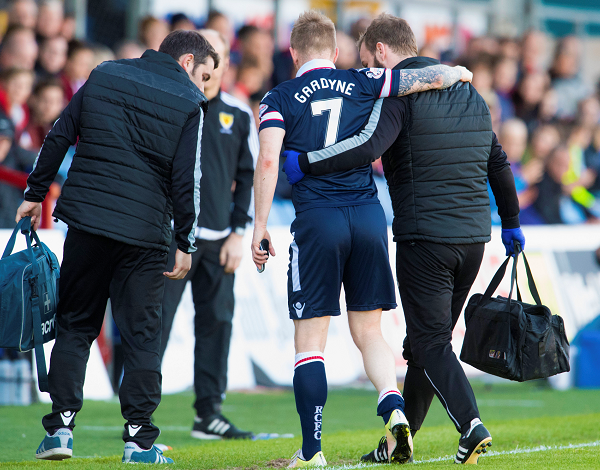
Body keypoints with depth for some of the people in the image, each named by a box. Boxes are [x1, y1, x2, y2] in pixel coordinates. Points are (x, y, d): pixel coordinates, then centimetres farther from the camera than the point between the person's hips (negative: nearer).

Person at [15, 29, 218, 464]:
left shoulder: (103, 75, 11)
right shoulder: (189, 103, -1)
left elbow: (58, 138, 10)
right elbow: (187, 179, -6)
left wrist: (35, 193, 18)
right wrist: (186, 244, 0)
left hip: (85, 219, 3)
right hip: (144, 234, -3)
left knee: (75, 326, 12)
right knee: (142, 335, 4)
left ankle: (61, 426, 4)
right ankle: (138, 439, 2)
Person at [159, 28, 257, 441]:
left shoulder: (239, 116, 10)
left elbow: (248, 176, 13)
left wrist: (238, 233, 5)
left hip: (219, 238, 4)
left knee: (218, 319, 4)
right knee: (157, 319, -9)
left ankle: (209, 413, 12)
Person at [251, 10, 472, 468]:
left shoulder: (280, 98, 4)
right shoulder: (363, 83, 8)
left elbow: (268, 161, -9)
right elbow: (435, 77, 4)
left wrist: (260, 225, -8)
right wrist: (458, 72, 26)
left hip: (317, 220, -2)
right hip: (368, 215, 2)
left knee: (310, 339, 3)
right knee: (369, 330, 14)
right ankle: (393, 406, -10)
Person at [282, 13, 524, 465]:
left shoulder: (399, 91, -8)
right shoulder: (469, 92, 16)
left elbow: (369, 145, -25)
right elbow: (498, 162, 22)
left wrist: (303, 162, -16)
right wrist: (511, 222, 32)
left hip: (425, 237, -7)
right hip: (473, 236, 7)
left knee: (431, 343, -5)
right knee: (429, 341, 14)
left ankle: (471, 426, -21)